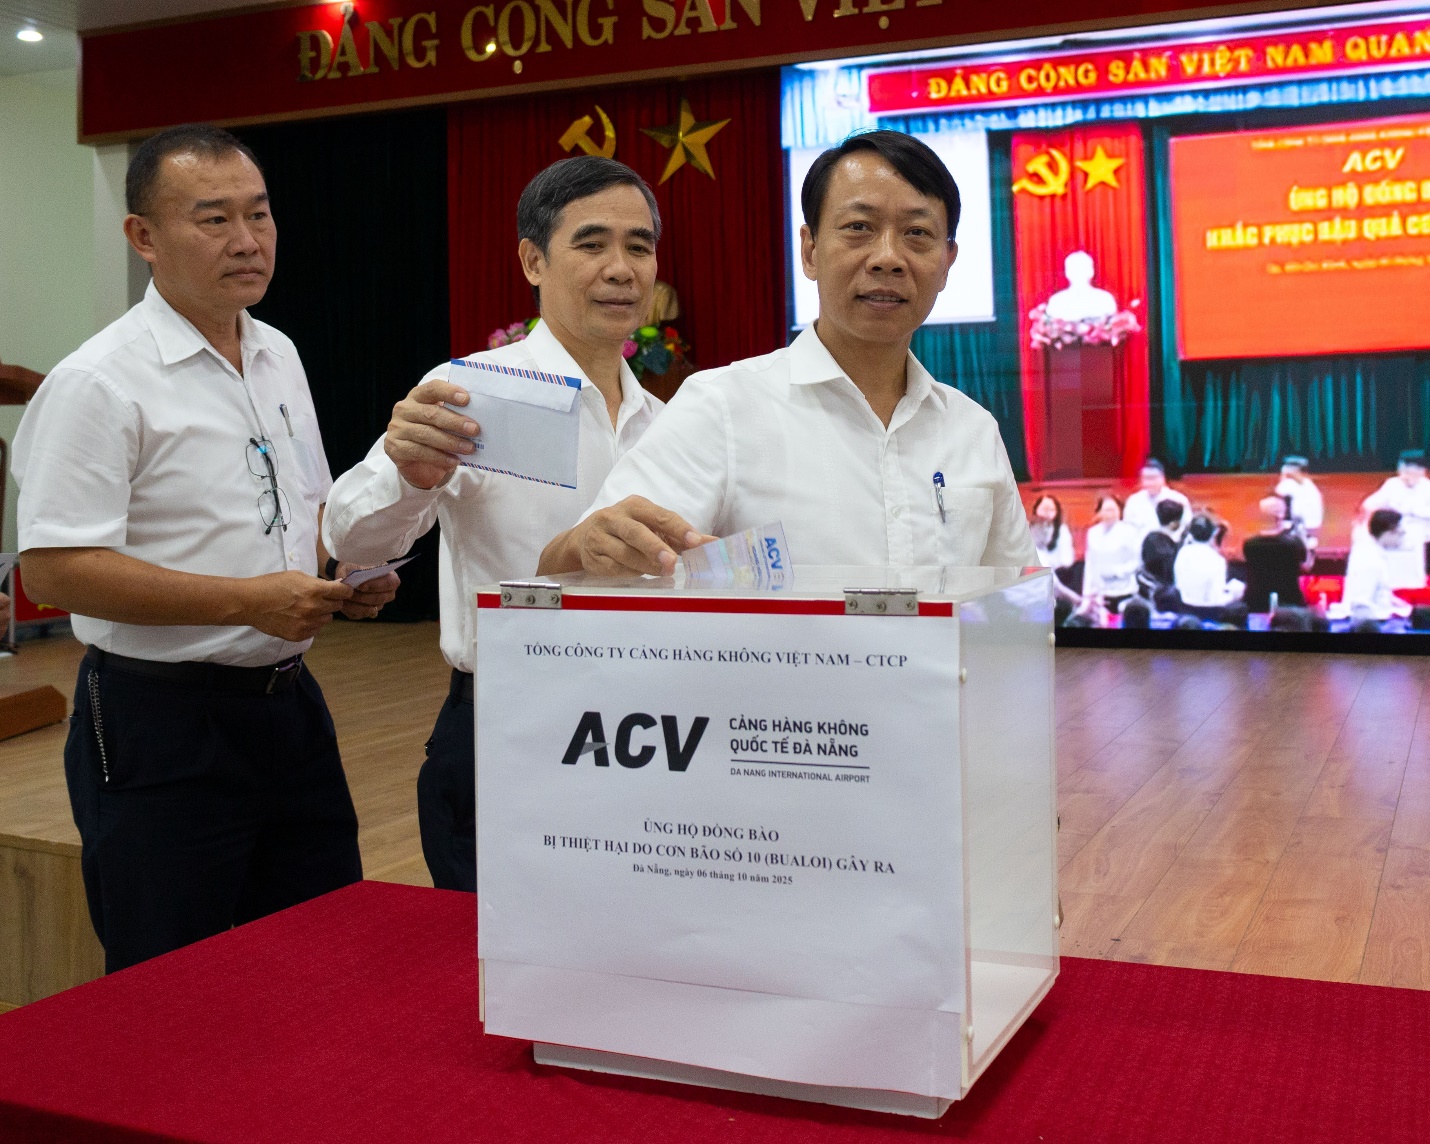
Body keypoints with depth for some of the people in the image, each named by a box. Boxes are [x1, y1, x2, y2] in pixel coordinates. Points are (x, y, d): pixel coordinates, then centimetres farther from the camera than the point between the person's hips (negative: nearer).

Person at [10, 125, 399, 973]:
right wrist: (249, 600, -23)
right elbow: (56, 568, -20)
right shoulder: (99, 383, -14)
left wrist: (349, 571, 0)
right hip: (161, 724, -7)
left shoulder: (279, 356, 10)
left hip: (289, 702, 7)